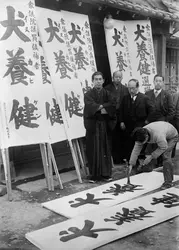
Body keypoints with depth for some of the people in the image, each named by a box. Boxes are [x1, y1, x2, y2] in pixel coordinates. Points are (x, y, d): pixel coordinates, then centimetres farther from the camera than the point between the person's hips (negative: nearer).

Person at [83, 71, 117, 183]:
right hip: (93, 125, -2)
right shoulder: (88, 94, 3)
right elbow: (90, 105, -17)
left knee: (105, 148, 4)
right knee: (94, 150, -1)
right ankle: (94, 175, 6)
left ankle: (106, 173, 13)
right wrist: (103, 106, -12)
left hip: (105, 124, 2)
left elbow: (113, 104, -8)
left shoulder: (107, 93, 10)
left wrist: (99, 106, -16)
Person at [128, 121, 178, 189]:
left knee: (166, 156, -22)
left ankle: (168, 182, -11)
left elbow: (163, 147, -29)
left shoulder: (158, 136, -45)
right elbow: (136, 149, -20)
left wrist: (151, 156, -29)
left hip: (172, 136, -7)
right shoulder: (141, 135, -25)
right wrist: (131, 164, -22)